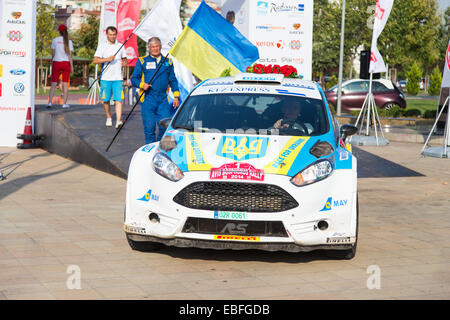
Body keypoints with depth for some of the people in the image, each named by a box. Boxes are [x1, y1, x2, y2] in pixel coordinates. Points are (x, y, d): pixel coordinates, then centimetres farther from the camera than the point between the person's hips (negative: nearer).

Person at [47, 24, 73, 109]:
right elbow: (70, 55, -3)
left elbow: (53, 54, 2)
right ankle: (65, 103, 3)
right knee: (65, 84, 4)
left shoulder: (55, 40, 0)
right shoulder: (69, 41, 0)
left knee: (53, 84, 2)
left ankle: (50, 102, -8)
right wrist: (72, 67, 0)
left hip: (56, 63, 0)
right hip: (66, 63, 0)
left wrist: (52, 64, 11)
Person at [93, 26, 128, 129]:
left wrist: (125, 62, 1)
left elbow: (125, 59, 24)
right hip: (105, 77, -1)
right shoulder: (102, 46, 3)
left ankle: (118, 120, -18)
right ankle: (109, 118, 26)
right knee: (106, 100, 7)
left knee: (118, 99, -10)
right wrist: (107, 59, -18)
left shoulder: (120, 46, 12)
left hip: (118, 78, 1)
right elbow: (95, 60, -6)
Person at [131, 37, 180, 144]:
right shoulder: (142, 61, 6)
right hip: (148, 100, -2)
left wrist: (176, 96, 11)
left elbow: (173, 80, 19)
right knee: (149, 127, -2)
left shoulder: (168, 62, 15)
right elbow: (134, 79, 5)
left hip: (163, 100, 2)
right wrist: (142, 84, -15)